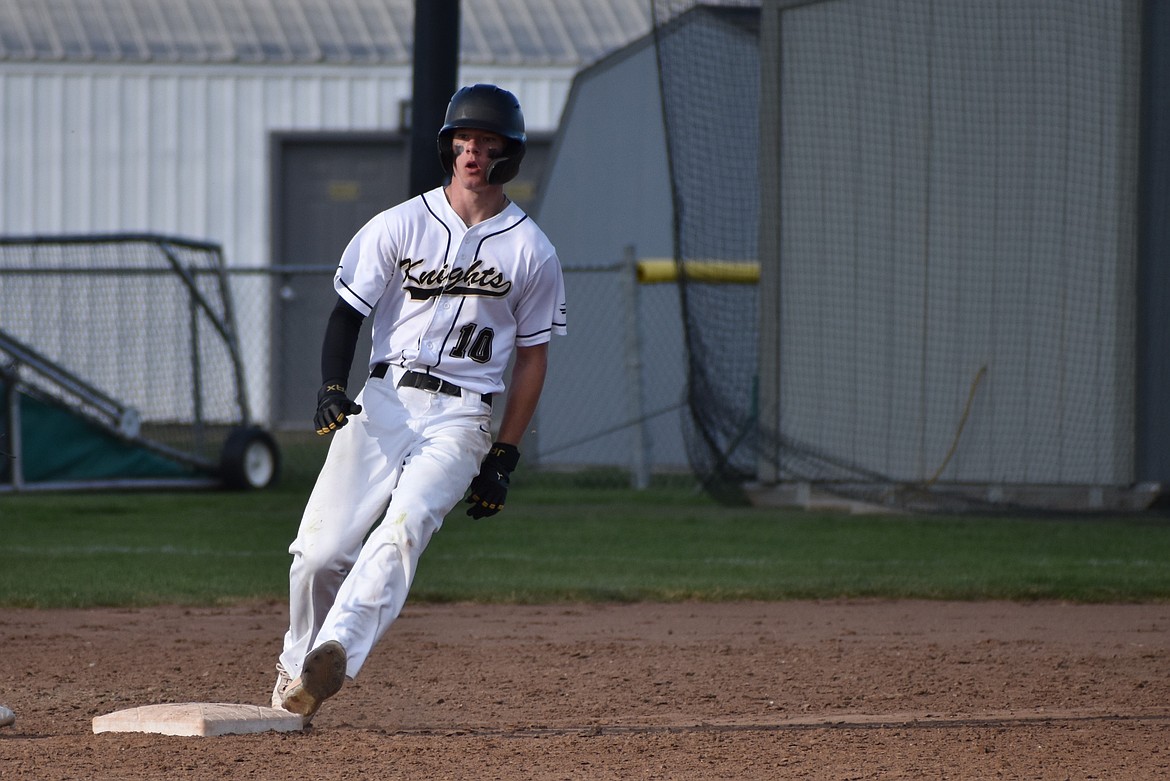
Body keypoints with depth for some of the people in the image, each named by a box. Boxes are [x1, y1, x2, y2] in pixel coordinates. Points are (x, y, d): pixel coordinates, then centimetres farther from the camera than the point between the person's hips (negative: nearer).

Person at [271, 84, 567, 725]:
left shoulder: (532, 252, 6)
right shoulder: (399, 226, 6)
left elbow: (531, 357, 11)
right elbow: (347, 312, 6)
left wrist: (504, 458, 5)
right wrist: (332, 387, -13)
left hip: (463, 418, -1)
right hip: (385, 401, 1)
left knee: (404, 527, -27)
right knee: (320, 551, -10)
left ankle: (335, 658, -42)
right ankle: (297, 664, 15)